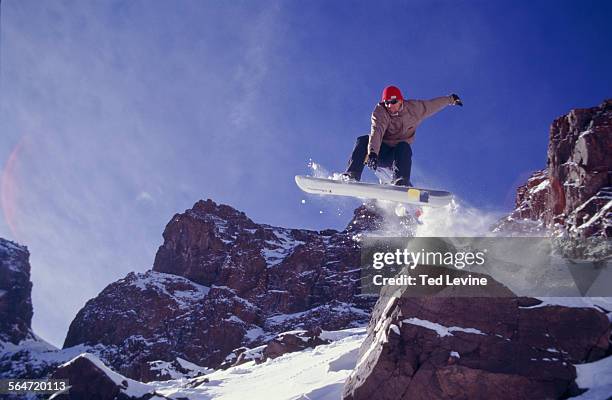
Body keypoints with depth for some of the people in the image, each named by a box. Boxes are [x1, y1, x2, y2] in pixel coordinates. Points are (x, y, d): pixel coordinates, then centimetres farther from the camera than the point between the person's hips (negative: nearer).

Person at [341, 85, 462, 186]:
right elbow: (377, 131, -32)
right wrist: (372, 153, -48)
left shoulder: (413, 108, -2)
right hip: (380, 151, -1)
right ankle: (352, 176, -39)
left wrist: (451, 99, 32)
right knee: (363, 140, -29)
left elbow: (432, 105, 17)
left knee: (404, 146, -33)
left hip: (399, 154, 1)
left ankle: (401, 182, -48)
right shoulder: (380, 111, -13)